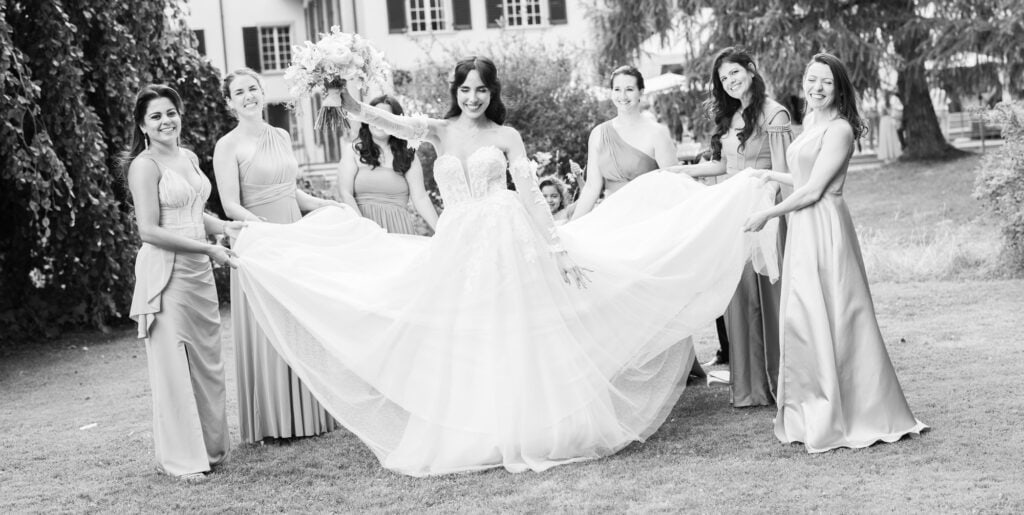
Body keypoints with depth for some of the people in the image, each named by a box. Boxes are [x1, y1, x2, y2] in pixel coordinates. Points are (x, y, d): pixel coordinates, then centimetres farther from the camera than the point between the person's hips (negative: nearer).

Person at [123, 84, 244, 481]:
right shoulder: (145, 165, -11)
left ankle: (211, 446, 24)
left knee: (207, 360, 12)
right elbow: (149, 231, -16)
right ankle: (181, 459, 7)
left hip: (199, 271, 8)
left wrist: (224, 226, 6)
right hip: (165, 272, -8)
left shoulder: (189, 158, 12)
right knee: (173, 364, -2)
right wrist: (208, 248, -18)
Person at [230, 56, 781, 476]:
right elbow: (396, 124, -11)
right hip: (457, 249, 2)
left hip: (510, 245, -2)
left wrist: (562, 249, -6)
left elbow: (533, 196, 1)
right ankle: (472, 438, 15)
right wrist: (354, 108, -30)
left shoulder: (507, 136, 5)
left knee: (520, 341, -3)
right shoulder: (440, 131, 8)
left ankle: (535, 430, 7)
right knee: (462, 345, 4)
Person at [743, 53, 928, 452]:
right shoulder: (811, 124, 15)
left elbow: (814, 190, -15)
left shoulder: (838, 129, -12)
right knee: (803, 320, 11)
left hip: (825, 228, -9)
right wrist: (770, 175, 30)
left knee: (826, 320, -5)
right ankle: (812, 414, 20)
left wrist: (767, 214, -8)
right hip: (803, 229, 9)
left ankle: (836, 419, 4)